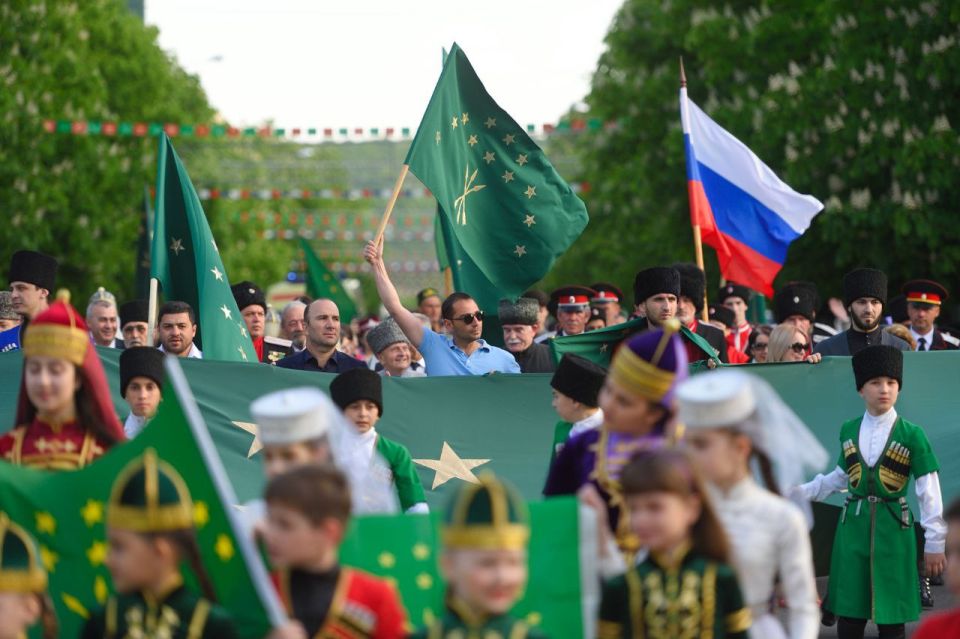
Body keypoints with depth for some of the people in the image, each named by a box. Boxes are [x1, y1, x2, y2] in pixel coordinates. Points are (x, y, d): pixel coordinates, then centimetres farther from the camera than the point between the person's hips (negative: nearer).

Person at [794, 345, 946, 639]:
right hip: (853, 526, 3)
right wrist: (800, 490, 13)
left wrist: (934, 543, -8)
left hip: (893, 529, -3)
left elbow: (929, 493, -6)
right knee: (849, 613, 6)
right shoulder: (848, 431, 6)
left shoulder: (912, 435, -6)